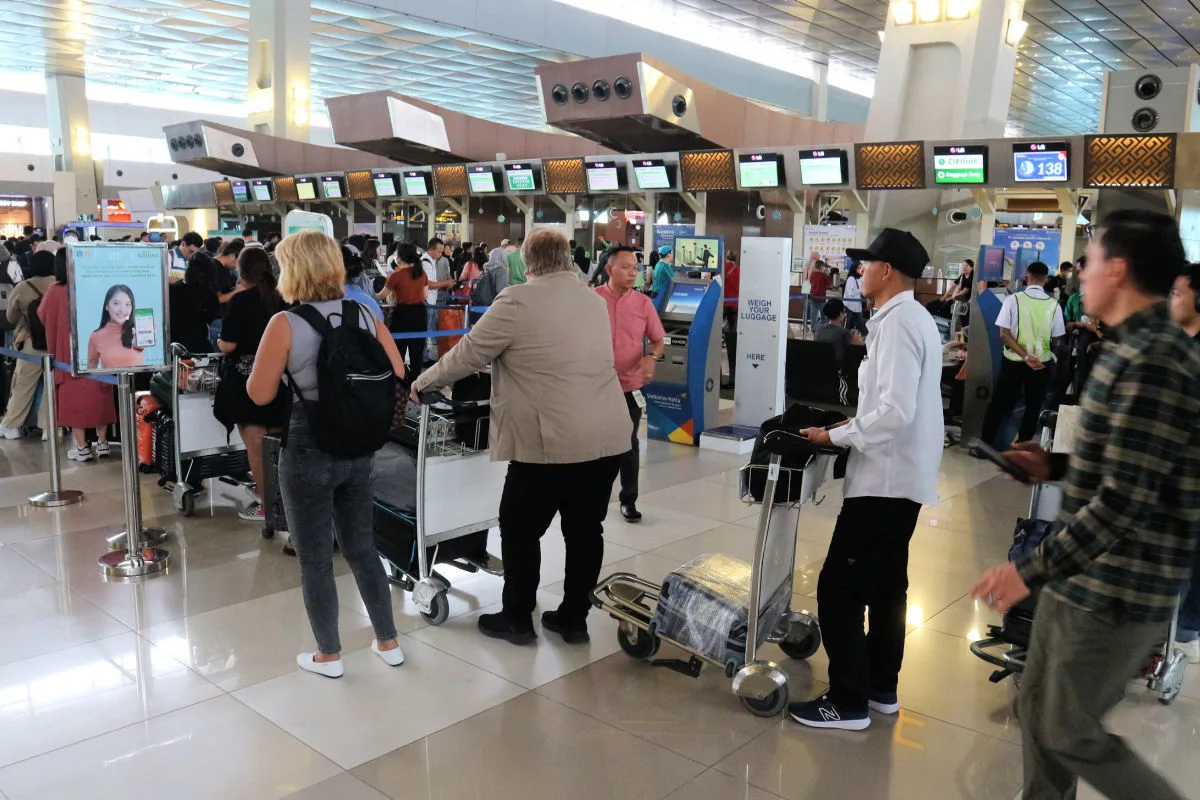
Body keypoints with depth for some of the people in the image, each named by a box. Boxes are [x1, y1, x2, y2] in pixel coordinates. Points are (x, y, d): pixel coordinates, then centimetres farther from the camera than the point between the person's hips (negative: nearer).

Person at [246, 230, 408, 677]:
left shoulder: (284, 324, -14)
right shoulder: (365, 316, -1)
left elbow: (259, 395, -12)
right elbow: (397, 376, 5)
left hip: (307, 453, -5)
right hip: (356, 450, 5)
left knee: (314, 558, 11)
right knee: (361, 548, 19)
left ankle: (329, 656, 23)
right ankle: (388, 643, 27)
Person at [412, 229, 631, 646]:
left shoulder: (517, 302, -8)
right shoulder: (594, 299, 14)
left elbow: (467, 354, -1)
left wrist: (423, 382, 16)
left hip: (552, 442, -6)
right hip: (609, 437, 7)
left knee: (520, 530, 11)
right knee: (585, 529, 15)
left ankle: (516, 620, 23)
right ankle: (574, 619, 26)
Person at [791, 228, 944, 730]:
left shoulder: (897, 323, -18)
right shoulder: (916, 319, 13)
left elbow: (895, 411, -26)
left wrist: (837, 437, -16)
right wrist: (857, 423, 12)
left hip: (885, 477, -11)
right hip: (904, 474, 11)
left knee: (839, 589, -4)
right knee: (886, 586, 18)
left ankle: (848, 702, 6)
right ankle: (882, 688, 30)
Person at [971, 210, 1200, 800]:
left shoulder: (1152, 362, -24)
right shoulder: (1138, 351, 10)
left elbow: (1125, 500, -27)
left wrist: (1031, 570, -23)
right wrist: (1057, 467, 15)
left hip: (1116, 593, -10)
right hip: (1081, 578, 10)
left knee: (1070, 735, 7)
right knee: (1037, 710, 19)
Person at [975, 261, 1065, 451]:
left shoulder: (1013, 299, -9)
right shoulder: (1054, 305, -5)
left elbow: (1004, 334, -15)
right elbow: (1056, 340, 0)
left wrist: (1025, 356, -17)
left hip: (1013, 361, -1)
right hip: (1042, 364, 1)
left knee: (998, 404, 9)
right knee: (1033, 407, 13)